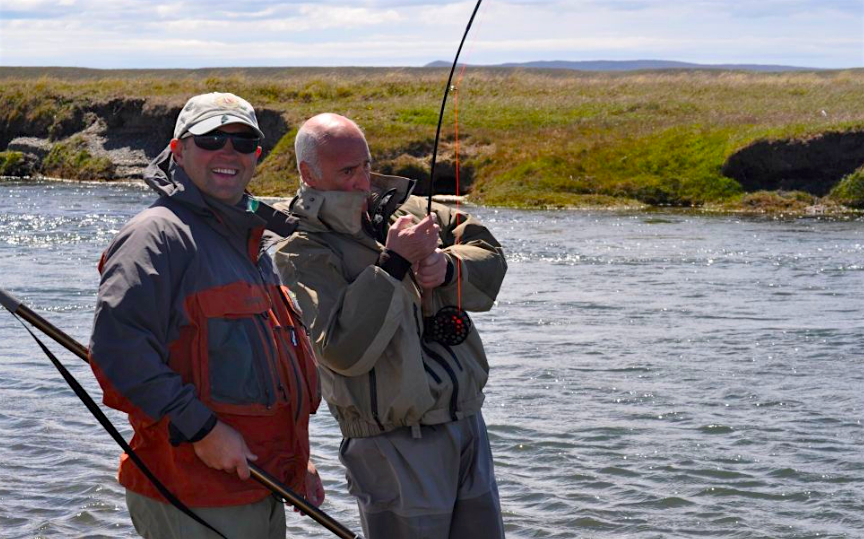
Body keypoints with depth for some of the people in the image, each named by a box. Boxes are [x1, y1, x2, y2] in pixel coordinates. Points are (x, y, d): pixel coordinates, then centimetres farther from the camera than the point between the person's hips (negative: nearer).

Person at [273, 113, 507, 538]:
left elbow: (490, 257, 10)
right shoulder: (301, 254, -9)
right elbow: (343, 351, -21)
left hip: (467, 423, 6)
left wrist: (448, 266, -12)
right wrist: (393, 264, -22)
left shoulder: (399, 207, 9)